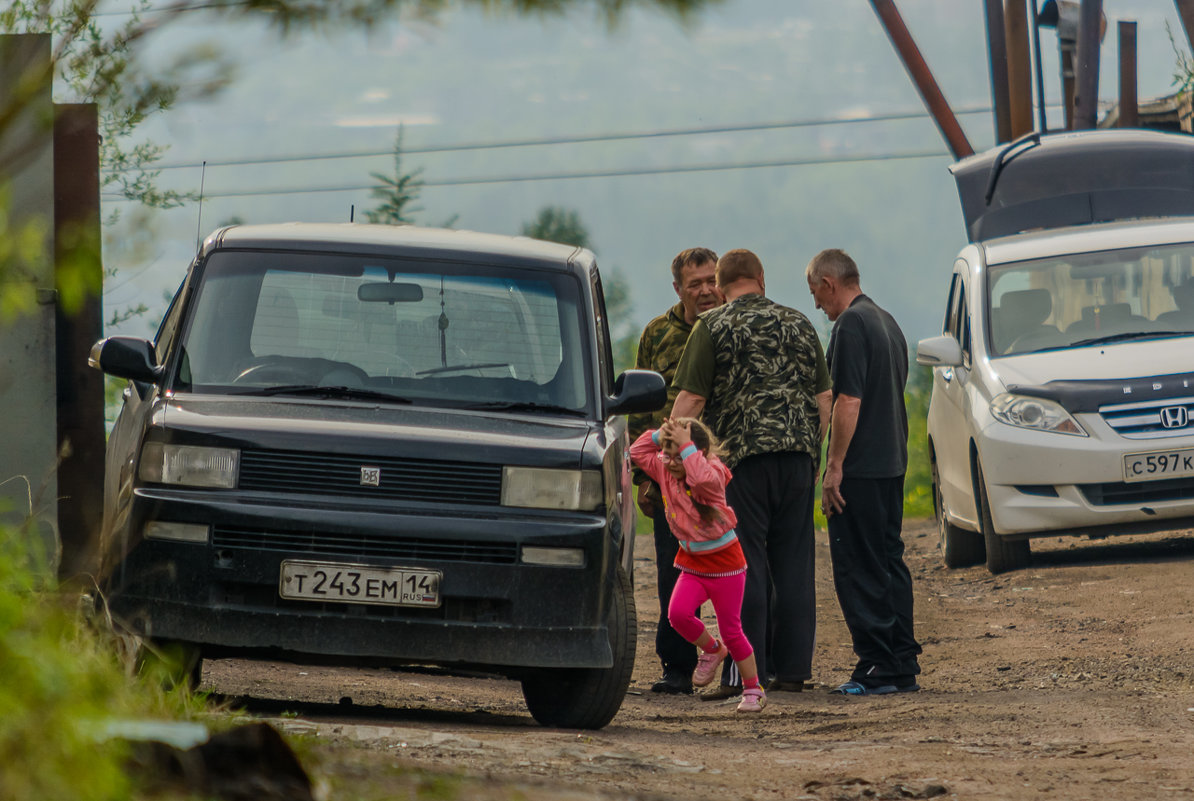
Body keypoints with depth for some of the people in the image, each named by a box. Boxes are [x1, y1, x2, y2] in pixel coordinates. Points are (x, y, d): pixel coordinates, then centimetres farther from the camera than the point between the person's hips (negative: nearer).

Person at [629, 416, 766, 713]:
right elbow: (637, 453, 9)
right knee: (678, 613, -18)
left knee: (731, 630, 0)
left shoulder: (713, 473, -19)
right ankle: (711, 650, 12)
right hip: (692, 563, 6)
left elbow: (701, 477, -43)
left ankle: (753, 689, 16)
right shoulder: (665, 472, 1)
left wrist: (685, 445, -37)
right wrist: (659, 435, -7)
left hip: (725, 564, -6)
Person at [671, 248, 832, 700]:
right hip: (796, 454, 4)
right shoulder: (798, 325, 14)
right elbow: (823, 399, 14)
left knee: (745, 565, -3)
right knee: (794, 564, 8)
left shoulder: (714, 327, 0)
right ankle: (792, 669, 9)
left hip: (742, 454, -4)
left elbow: (690, 400, -6)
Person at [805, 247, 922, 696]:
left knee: (860, 570, -6)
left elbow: (848, 402, -20)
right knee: (890, 564, 11)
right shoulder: (887, 323, 16)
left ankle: (878, 668, -8)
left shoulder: (851, 326, -14)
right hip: (892, 463, 9)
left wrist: (834, 466, -18)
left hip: (860, 468, -9)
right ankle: (903, 667, 12)